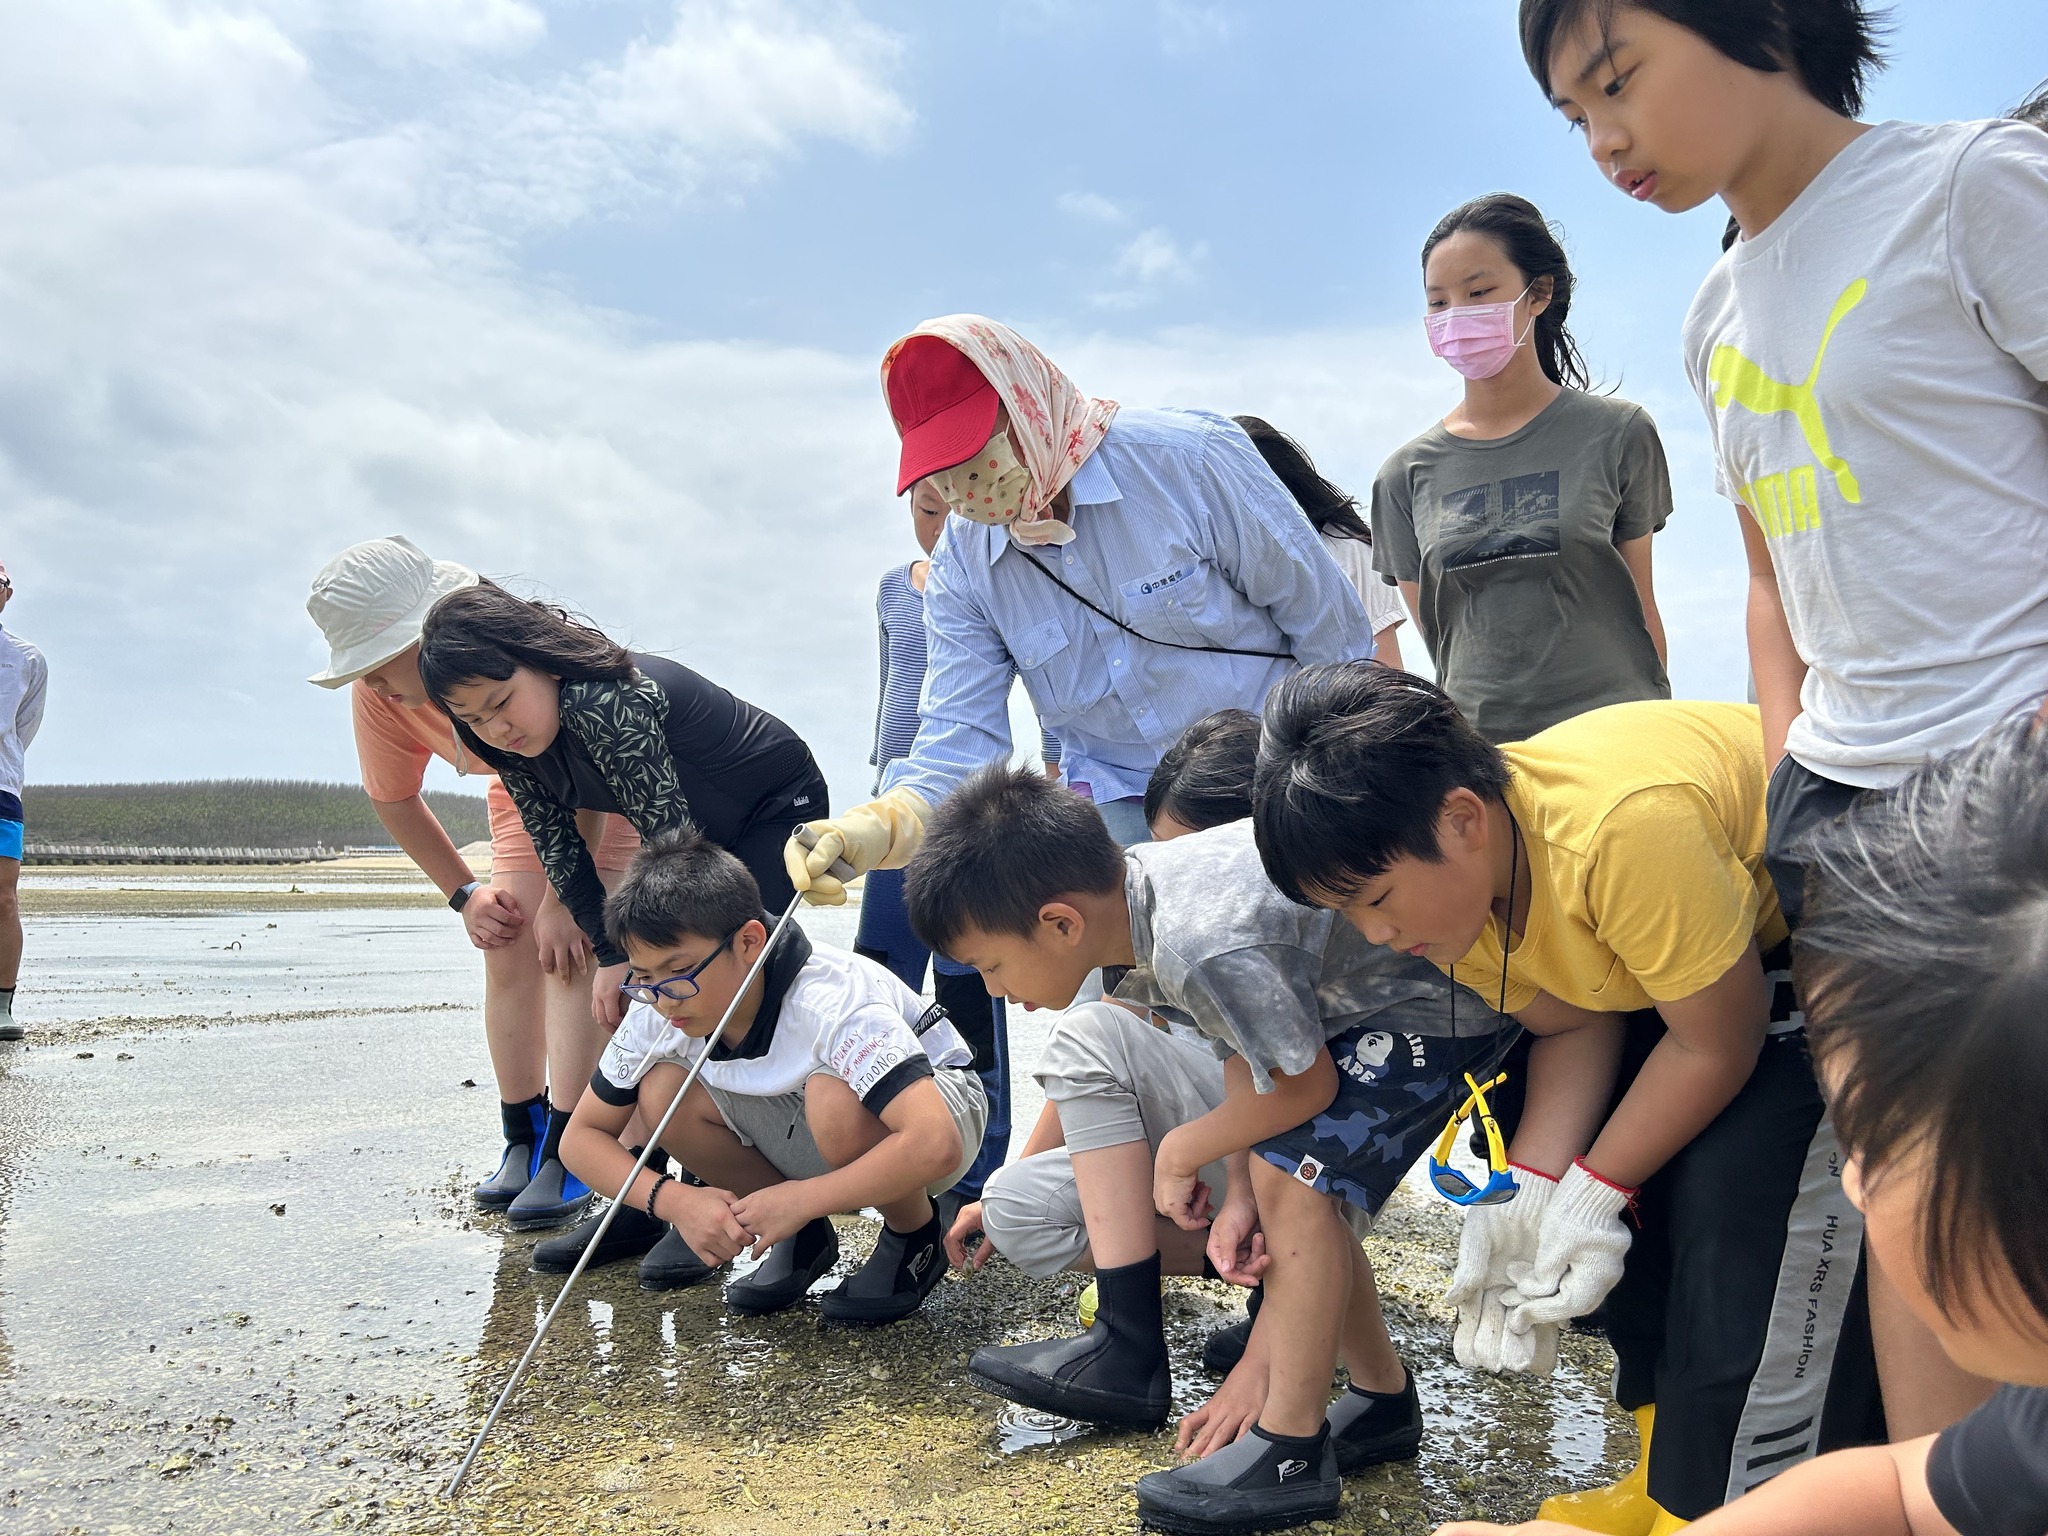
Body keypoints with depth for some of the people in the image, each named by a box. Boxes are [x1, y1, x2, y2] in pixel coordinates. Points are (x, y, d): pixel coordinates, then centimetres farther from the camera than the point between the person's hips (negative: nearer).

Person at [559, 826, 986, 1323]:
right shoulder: (656, 1012, -17)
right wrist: (675, 1200, -27)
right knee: (663, 1090, -18)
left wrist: (797, 1199, -38)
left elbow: (935, 1146, -46)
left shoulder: (832, 1005, -36)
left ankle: (914, 1240, -8)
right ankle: (804, 1239, 2)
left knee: (832, 1097, -38)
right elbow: (581, 1137, -9)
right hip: (809, 1134, 6)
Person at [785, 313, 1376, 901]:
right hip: (1120, 806, 3)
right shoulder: (960, 565, -2)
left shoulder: (1188, 459, -16)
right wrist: (880, 824, -28)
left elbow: (1334, 629, -8)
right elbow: (961, 733, -8)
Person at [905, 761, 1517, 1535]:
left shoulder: (1200, 950, -37)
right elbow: (1243, 1044, -1)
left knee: (1292, 1173, -20)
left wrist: (1181, 1152, -8)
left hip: (1446, 1004, -9)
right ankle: (1381, 1396, 28)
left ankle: (1291, 1456, -6)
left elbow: (1304, 1086, -23)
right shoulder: (1129, 896, -8)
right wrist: (1238, 1191, -11)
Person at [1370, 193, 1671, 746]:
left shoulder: (1617, 434, 5)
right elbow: (1436, 634, 12)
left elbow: (1642, 607, 10)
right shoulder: (1407, 474, 9)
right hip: (1475, 739, 1)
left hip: (1613, 731, -1)